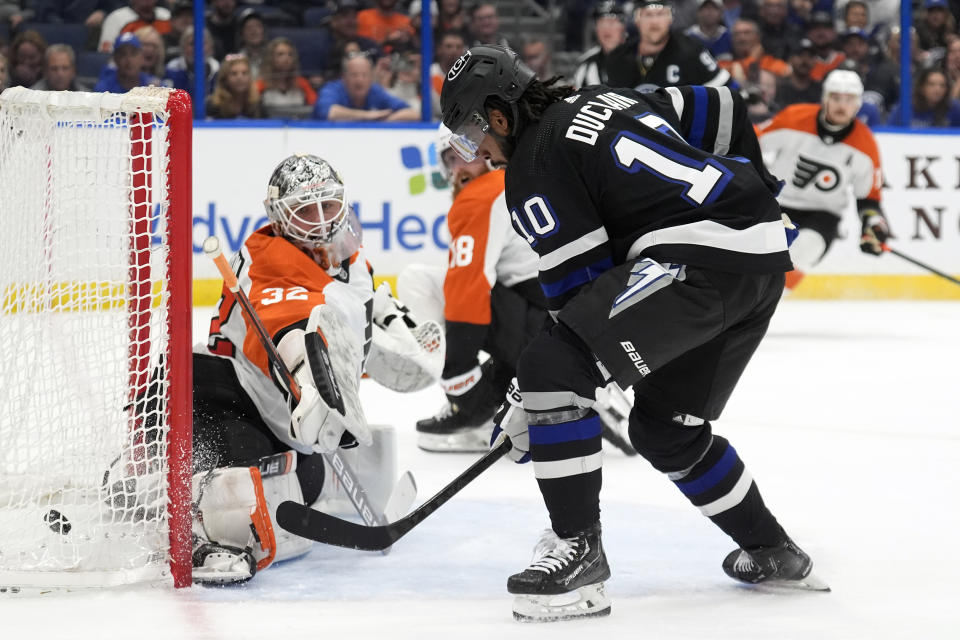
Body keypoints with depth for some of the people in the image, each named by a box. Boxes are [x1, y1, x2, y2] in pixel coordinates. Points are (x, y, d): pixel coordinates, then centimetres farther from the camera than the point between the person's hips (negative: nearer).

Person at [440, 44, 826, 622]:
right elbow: (720, 109, 25)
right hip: (765, 252, 10)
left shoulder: (533, 166, -1)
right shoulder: (608, 99, 22)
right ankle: (773, 552, 34)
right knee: (667, 425, 22)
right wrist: (754, 191, 36)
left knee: (552, 365, -14)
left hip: (700, 259, -10)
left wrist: (531, 404, 4)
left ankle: (580, 551, -14)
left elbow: (580, 287, -4)